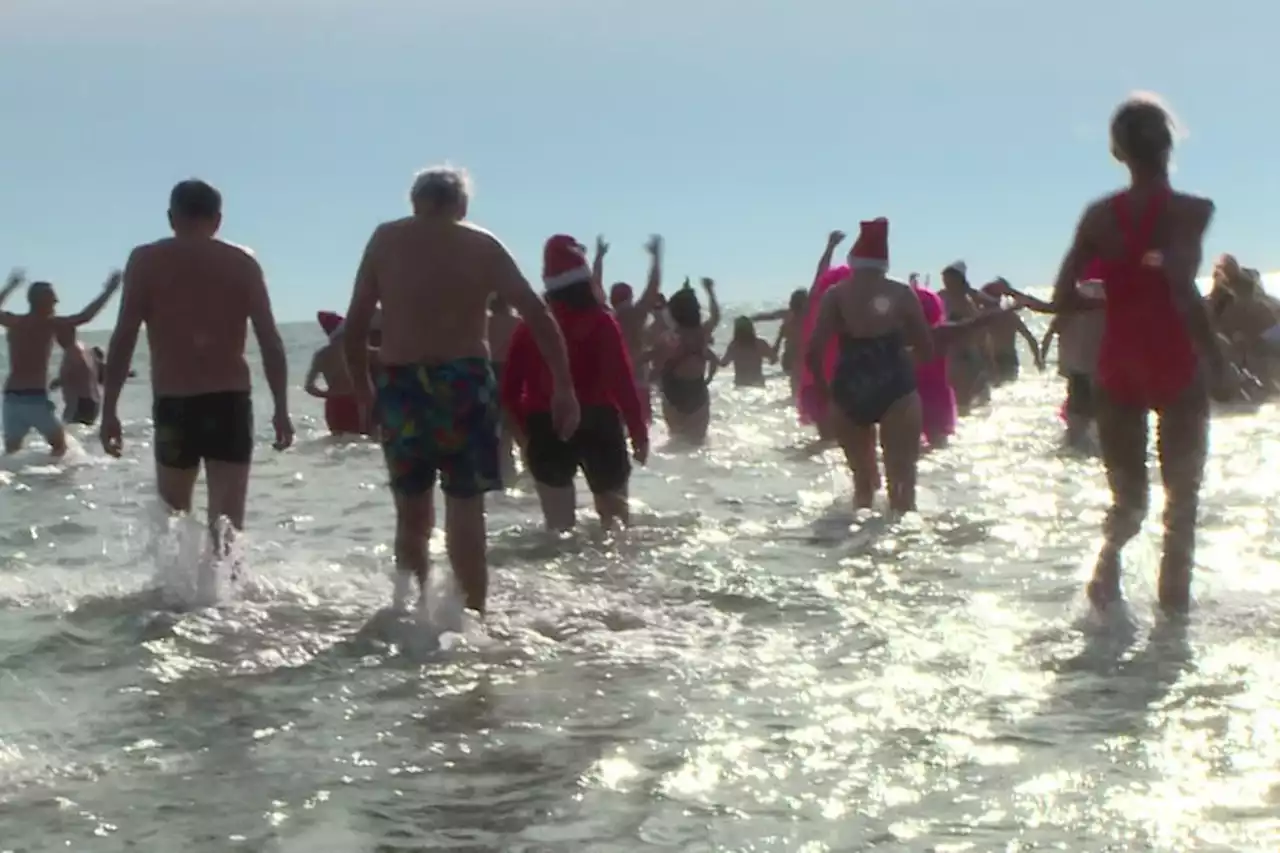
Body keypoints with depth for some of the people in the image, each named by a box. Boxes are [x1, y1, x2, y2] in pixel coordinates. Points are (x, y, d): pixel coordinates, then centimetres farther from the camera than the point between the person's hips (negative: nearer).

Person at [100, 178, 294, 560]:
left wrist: (109, 409, -1)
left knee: (173, 521, 15)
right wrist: (281, 408, 6)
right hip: (229, 400, 0)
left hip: (174, 402, 0)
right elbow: (270, 340, 2)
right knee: (228, 521, -2)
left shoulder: (146, 260, 5)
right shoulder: (242, 261, 7)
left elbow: (124, 337, -3)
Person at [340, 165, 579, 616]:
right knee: (465, 510, 3)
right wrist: (563, 387, 1)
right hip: (463, 381, -1)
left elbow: (355, 323, 6)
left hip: (399, 384, 1)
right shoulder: (482, 246, 6)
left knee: (412, 511, 13)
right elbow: (538, 316, 0)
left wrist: (362, 386, 14)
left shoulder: (385, 240, 9)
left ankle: (411, 603, -2)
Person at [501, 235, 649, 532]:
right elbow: (623, 382, -12)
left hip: (547, 430, 2)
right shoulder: (602, 322, -7)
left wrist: (528, 427, 15)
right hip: (598, 426, -2)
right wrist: (639, 432, -5)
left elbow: (510, 390, 2)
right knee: (616, 516, 12)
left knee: (559, 523, 8)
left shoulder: (529, 327, 2)